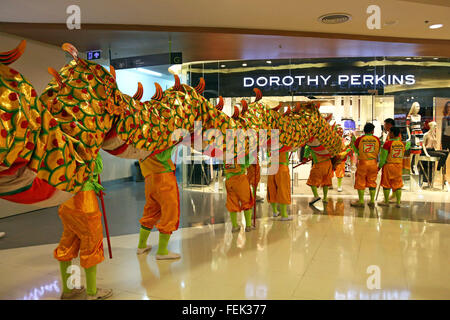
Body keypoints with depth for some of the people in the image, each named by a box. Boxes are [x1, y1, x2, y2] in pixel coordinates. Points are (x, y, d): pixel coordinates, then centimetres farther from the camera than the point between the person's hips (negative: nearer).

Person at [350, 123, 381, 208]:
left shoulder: (360, 139, -7)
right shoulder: (376, 139, 0)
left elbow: (356, 150, 7)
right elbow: (378, 152, 8)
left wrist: (352, 142, 22)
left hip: (363, 162, -2)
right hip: (373, 162, 2)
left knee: (360, 182, 6)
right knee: (372, 182, 12)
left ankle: (361, 201, 8)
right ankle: (372, 201, 15)